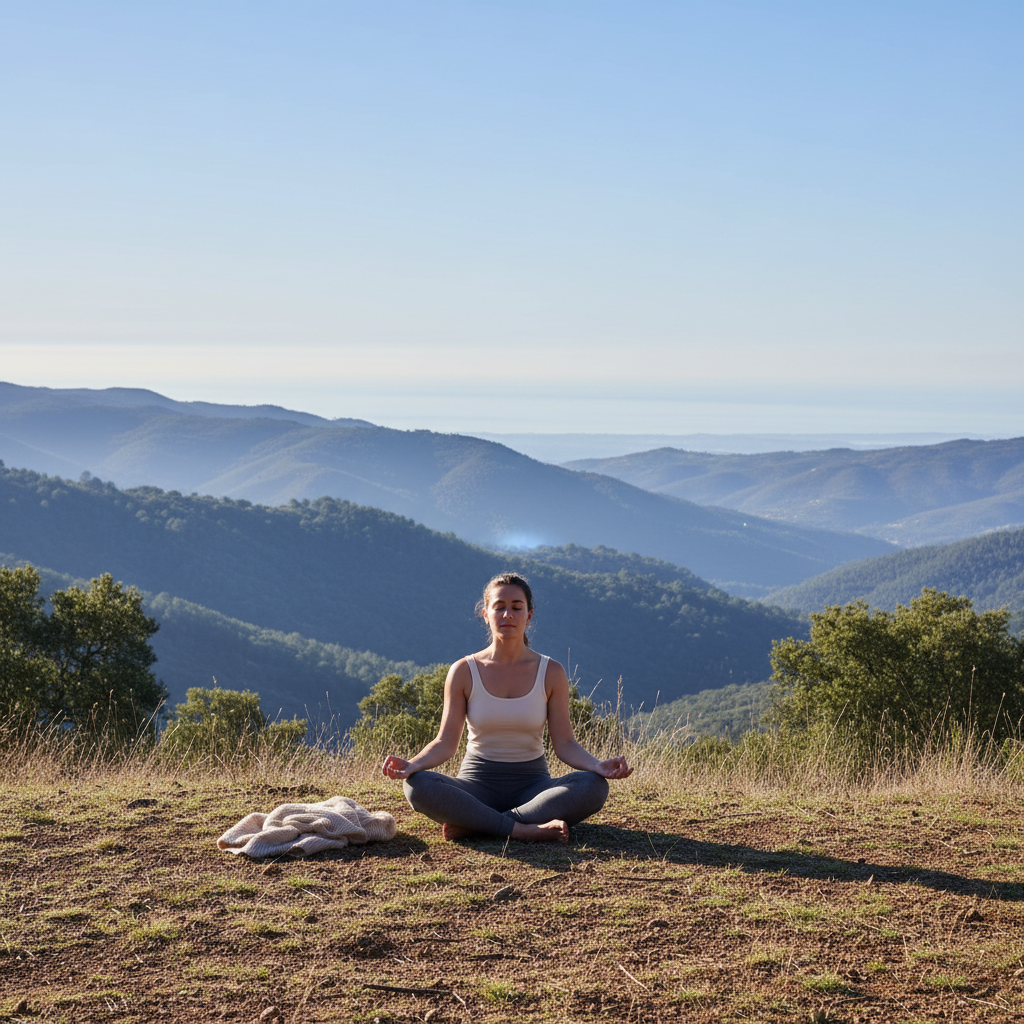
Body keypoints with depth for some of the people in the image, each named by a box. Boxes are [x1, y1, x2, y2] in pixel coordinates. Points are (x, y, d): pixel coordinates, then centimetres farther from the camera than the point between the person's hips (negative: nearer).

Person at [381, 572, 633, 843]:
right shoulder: (464, 672, 0)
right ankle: (527, 829, -32)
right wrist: (412, 765, -22)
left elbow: (564, 743, -1)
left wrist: (598, 765, -22)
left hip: (532, 783, 1)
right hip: (478, 784, -1)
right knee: (418, 786, -32)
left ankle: (473, 826, -30)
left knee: (594, 787, -31)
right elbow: (446, 742, -2)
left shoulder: (551, 673, 1)